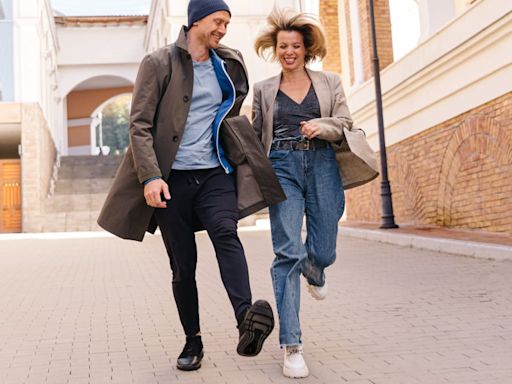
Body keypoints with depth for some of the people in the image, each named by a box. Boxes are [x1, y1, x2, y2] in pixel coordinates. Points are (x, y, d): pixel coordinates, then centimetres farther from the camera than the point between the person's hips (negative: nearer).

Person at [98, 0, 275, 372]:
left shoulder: (229, 65, 14)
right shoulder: (159, 63, 0)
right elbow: (140, 124, -7)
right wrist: (150, 176, -19)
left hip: (215, 174, 2)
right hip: (172, 179, -2)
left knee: (226, 233, -26)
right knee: (183, 266, 2)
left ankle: (246, 319, -41)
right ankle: (193, 342, 16)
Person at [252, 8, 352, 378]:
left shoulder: (330, 82, 13)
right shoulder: (264, 89, 13)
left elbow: (345, 122, 7)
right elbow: (256, 134, 17)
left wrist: (322, 126, -14)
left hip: (322, 166, 1)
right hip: (282, 168, -1)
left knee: (323, 252, 3)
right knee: (288, 253, -12)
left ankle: (314, 272, 46)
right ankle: (292, 345, -10)